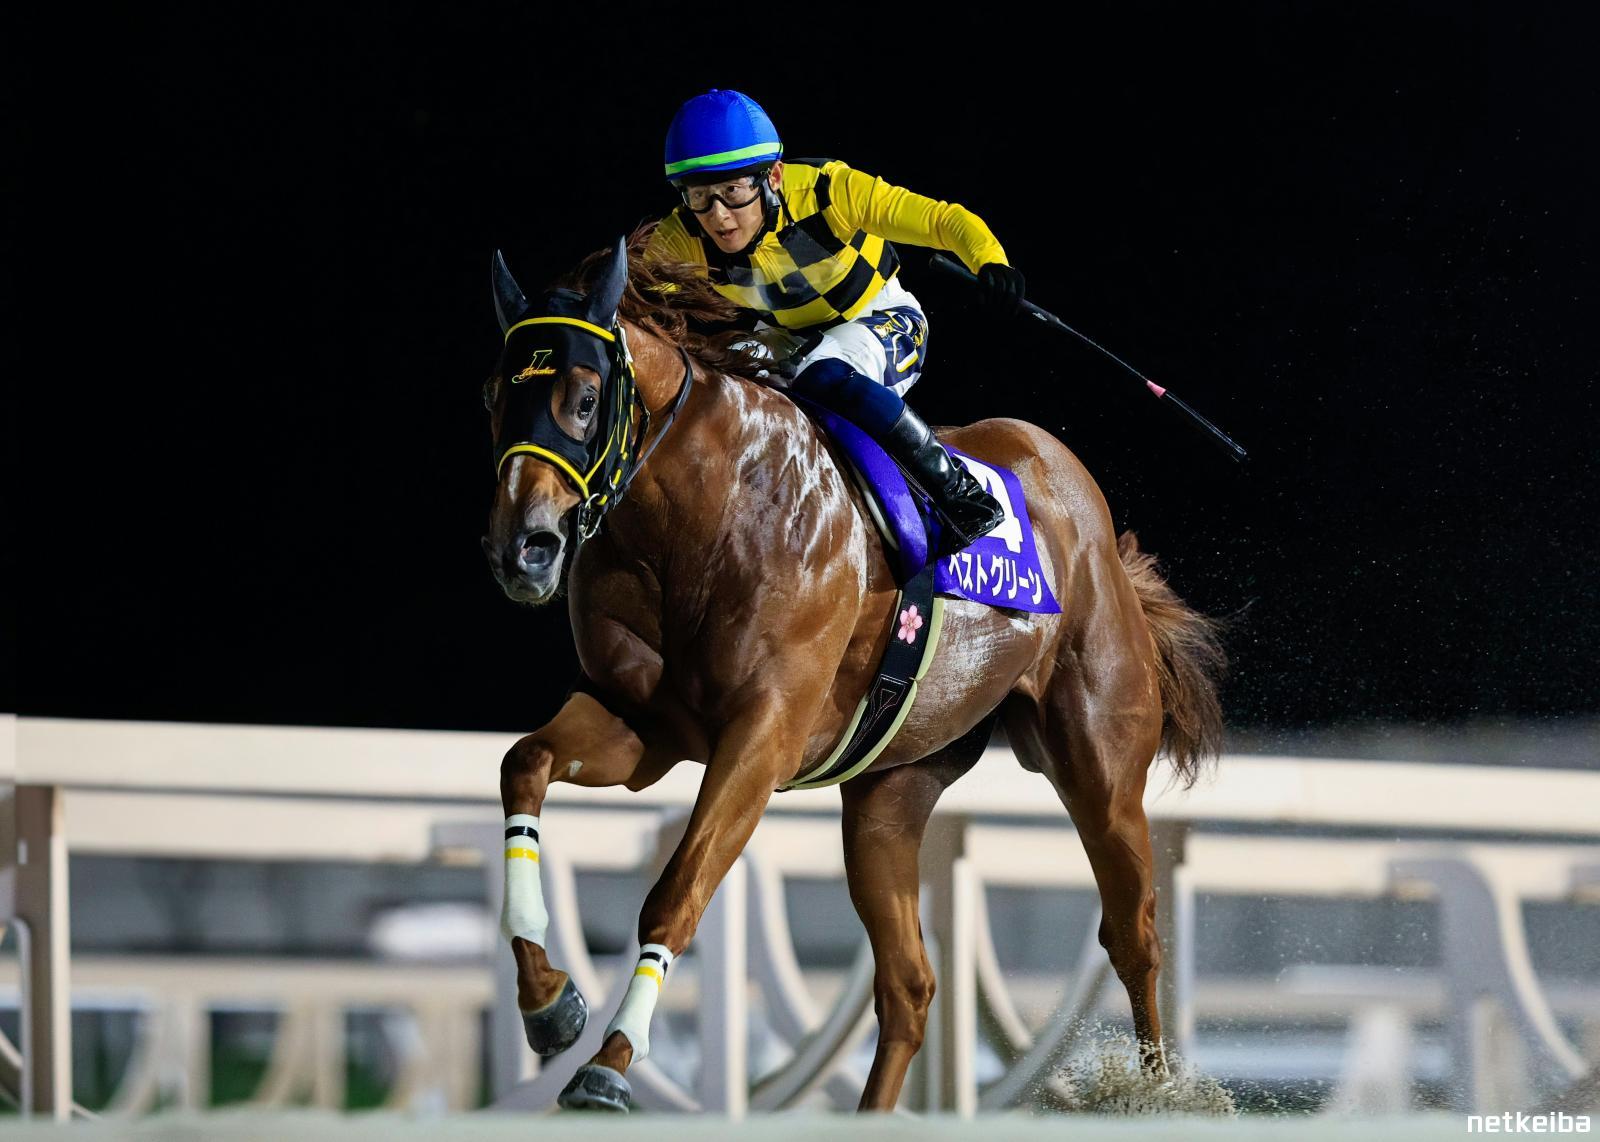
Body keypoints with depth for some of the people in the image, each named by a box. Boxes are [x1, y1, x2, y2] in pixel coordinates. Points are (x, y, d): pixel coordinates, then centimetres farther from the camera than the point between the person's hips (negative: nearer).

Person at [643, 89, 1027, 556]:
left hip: (885, 322, -5)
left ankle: (960, 493, -27)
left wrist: (990, 263, -51)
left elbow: (944, 219, -32)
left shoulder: (827, 191, -31)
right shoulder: (684, 238, -22)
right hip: (789, 337, 5)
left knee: (823, 375, -35)